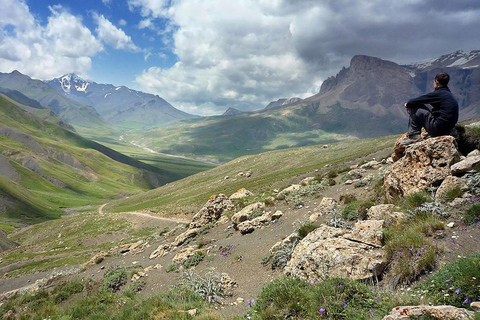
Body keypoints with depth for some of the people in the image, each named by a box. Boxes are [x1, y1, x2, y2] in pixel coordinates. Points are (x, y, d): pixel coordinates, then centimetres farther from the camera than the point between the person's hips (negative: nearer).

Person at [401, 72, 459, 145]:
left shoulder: (438, 94, -14)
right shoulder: (449, 94, 15)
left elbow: (417, 100, -9)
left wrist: (408, 104, 12)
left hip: (437, 129, -9)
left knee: (414, 108, -3)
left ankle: (414, 135, 0)